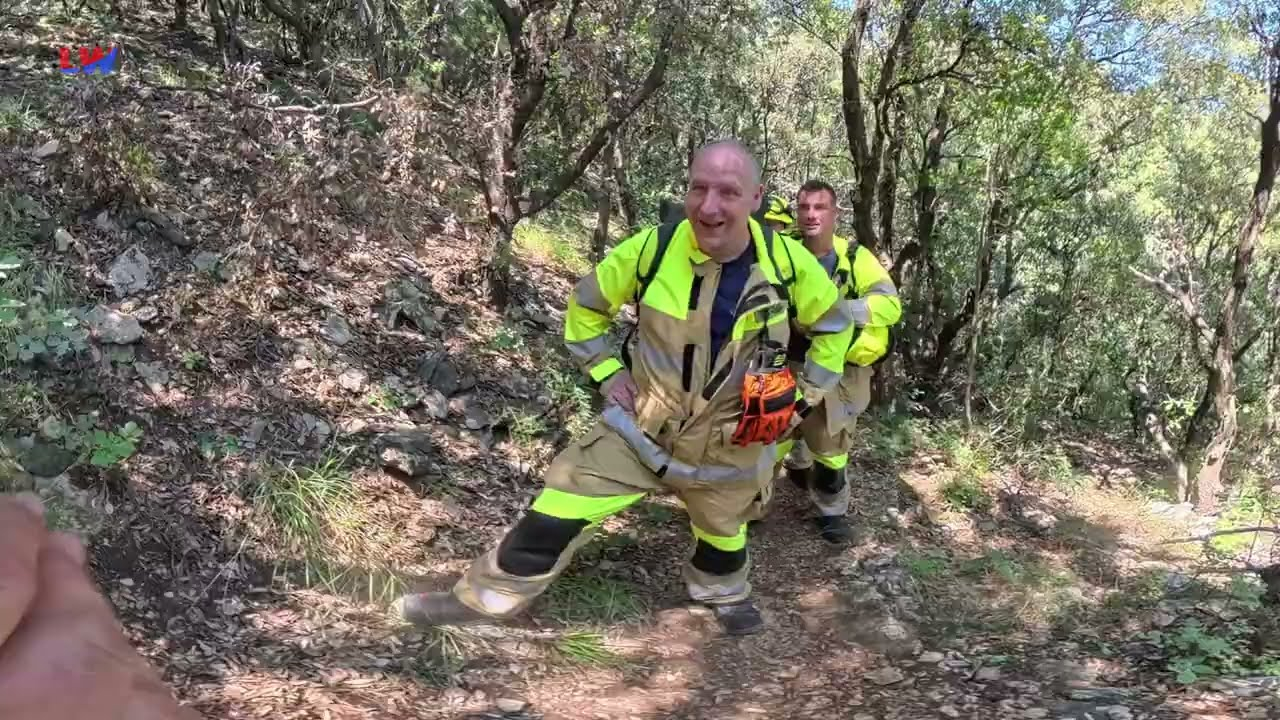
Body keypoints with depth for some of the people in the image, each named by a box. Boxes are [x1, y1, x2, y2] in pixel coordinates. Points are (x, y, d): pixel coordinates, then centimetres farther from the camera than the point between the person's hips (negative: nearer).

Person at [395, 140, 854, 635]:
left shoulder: (788, 261, -19)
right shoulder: (652, 248, -20)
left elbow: (833, 324, 2)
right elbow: (586, 305, 0)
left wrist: (803, 398, -2)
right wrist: (606, 373, -5)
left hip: (729, 448, 1)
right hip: (641, 428, 0)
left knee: (723, 532, 27)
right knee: (557, 512, -3)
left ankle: (724, 593, 59)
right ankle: (487, 597, 17)